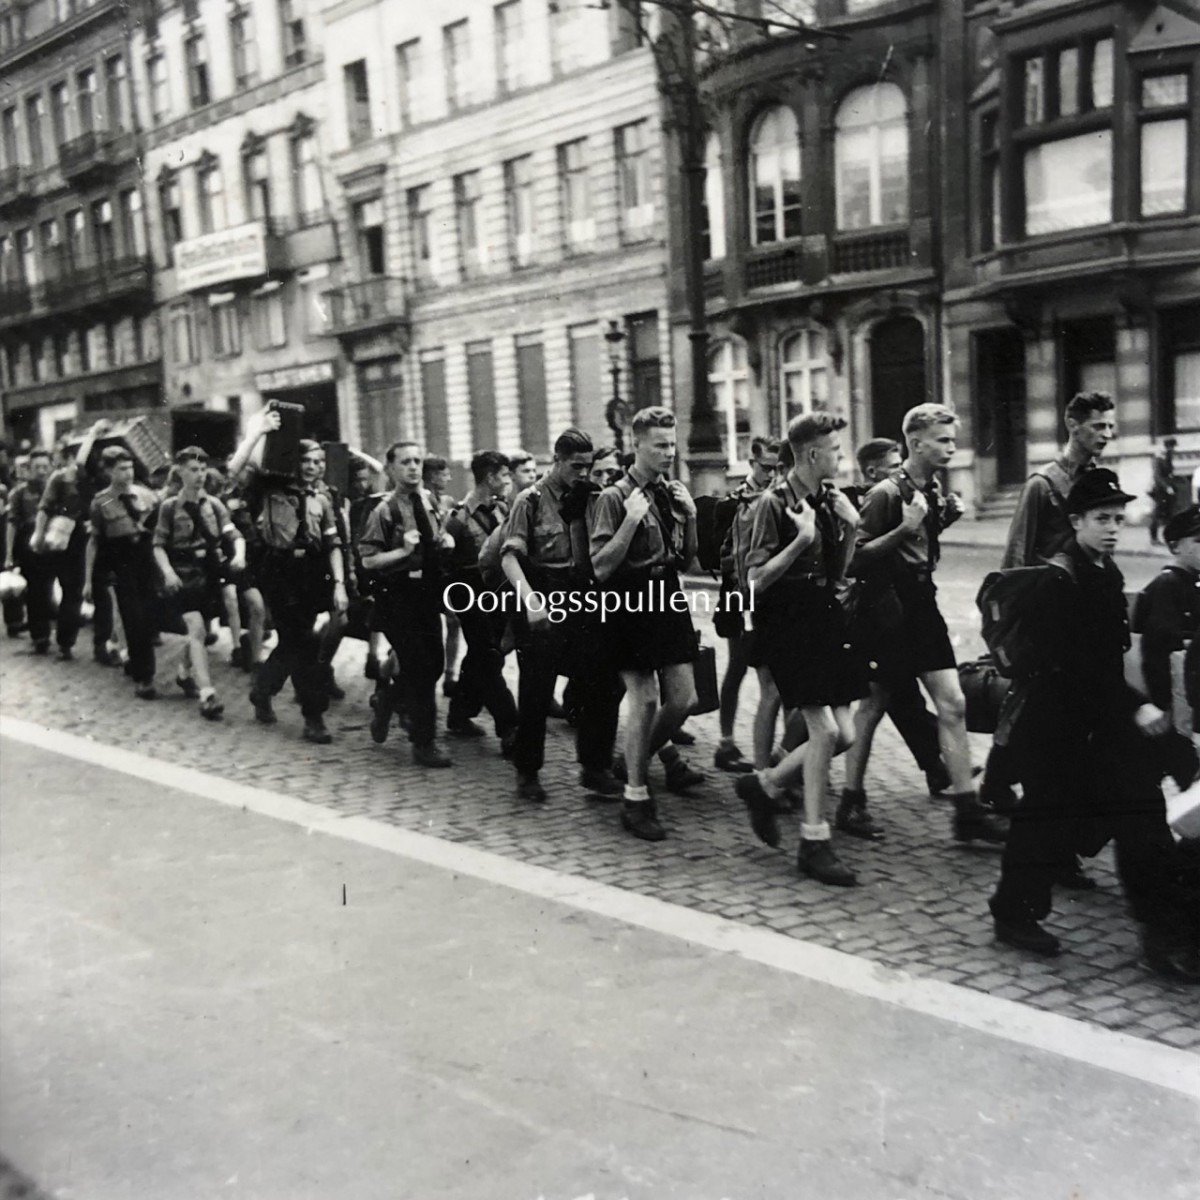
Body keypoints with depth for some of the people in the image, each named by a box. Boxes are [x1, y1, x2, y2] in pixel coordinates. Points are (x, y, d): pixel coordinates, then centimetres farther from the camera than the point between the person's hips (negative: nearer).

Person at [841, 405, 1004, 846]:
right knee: (873, 705, 4)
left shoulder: (933, 490, 9)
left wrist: (944, 519, 6)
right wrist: (905, 528, -26)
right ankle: (851, 804, 19)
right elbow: (857, 559, -19)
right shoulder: (886, 493, -15)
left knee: (953, 704, 2)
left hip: (922, 603, 7)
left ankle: (967, 811, 6)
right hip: (887, 608, -7)